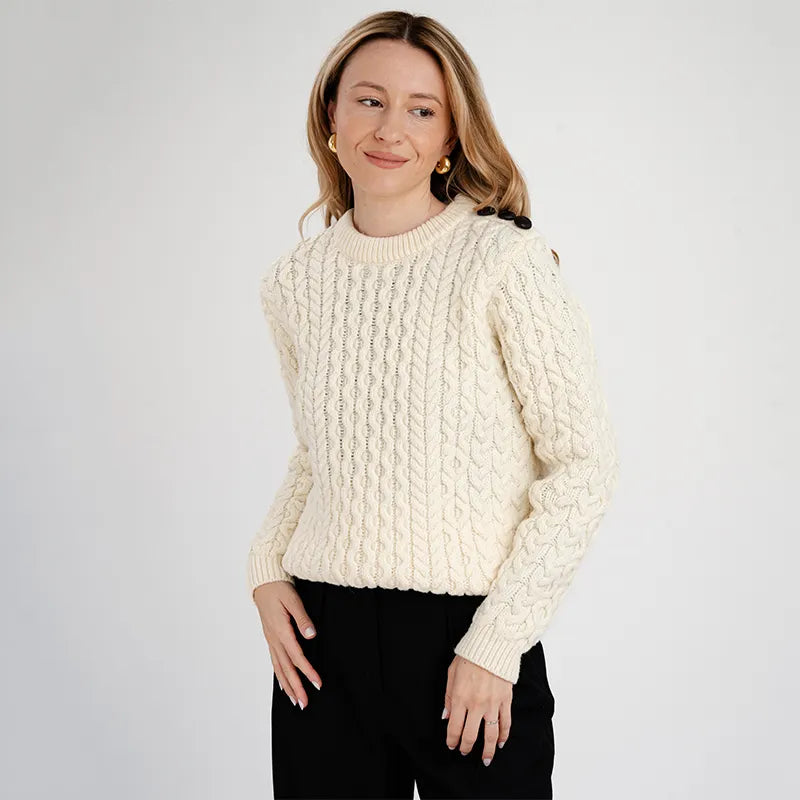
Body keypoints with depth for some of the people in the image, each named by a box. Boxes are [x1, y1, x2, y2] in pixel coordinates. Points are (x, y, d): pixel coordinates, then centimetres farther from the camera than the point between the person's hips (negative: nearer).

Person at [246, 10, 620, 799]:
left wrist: (497, 640, -12)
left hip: (470, 641, -4)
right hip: (322, 637, 4)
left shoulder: (503, 260, -10)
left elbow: (585, 463, -9)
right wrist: (266, 563, 2)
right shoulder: (294, 280, 5)